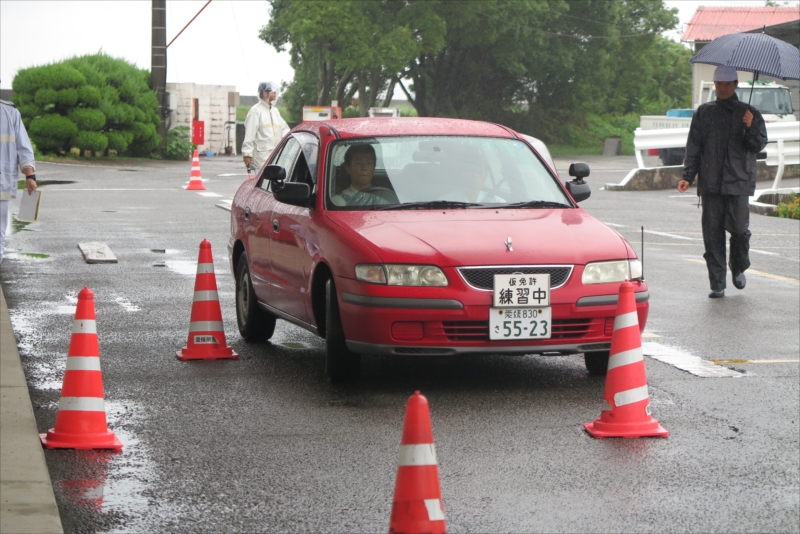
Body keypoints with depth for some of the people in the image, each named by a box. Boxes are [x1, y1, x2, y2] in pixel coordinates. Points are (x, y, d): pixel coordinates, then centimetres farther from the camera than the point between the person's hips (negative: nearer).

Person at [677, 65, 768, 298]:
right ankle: (717, 284, 1)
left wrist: (751, 128, -17)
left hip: (738, 182, -1)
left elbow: (759, 145, 2)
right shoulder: (704, 113, 12)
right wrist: (688, 176, 3)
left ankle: (738, 268, 21)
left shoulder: (748, 113, 8)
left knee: (739, 227, -7)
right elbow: (694, 146, 12)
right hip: (710, 183, 1)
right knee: (712, 233, -3)